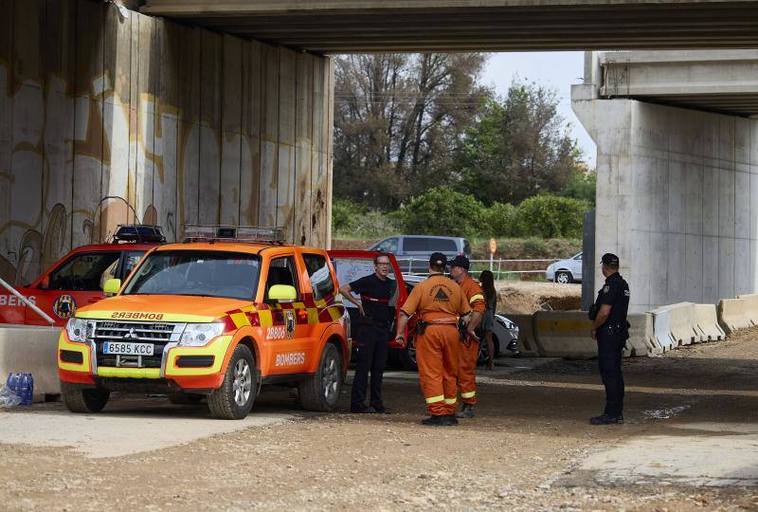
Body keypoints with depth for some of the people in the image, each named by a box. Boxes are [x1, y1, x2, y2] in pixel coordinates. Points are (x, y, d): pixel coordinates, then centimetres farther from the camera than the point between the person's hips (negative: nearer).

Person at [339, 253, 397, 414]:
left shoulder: (392, 284, 13)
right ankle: (357, 403, -5)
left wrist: (391, 326, 11)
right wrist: (358, 304, -7)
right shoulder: (367, 281, -5)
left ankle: (377, 403, 13)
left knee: (379, 367, 8)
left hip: (384, 329, 6)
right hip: (367, 327, -6)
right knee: (363, 366, -6)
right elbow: (343, 289, -6)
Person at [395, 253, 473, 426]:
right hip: (451, 331, 4)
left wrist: (400, 333, 0)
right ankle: (449, 413, 19)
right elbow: (465, 312, 14)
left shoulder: (422, 286, -3)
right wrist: (469, 329, 29)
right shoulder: (455, 287, 7)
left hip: (429, 331, -4)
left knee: (431, 374, -3)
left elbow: (405, 312, -6)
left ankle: (437, 414, -10)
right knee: (450, 374, 14)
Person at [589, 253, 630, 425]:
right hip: (620, 332, 10)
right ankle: (617, 413, 15)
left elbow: (604, 312, -24)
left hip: (608, 333, -10)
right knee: (615, 372, 12)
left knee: (608, 373, -8)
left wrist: (594, 328, -9)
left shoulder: (610, 285, -17)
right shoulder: (623, 284, 13)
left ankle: (611, 414, -8)